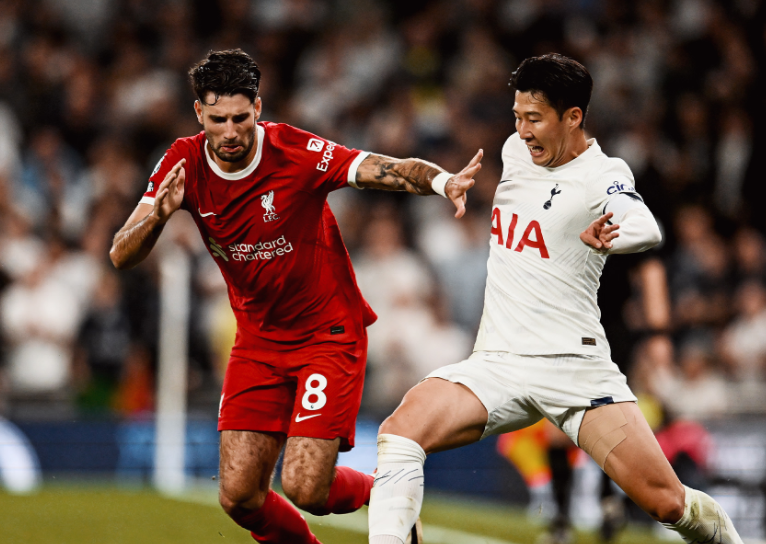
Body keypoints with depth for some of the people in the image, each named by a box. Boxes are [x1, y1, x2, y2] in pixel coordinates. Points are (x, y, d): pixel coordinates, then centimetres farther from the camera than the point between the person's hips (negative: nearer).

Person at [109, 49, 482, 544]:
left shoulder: (297, 152, -19)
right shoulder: (184, 164, -8)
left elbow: (393, 170, -26)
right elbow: (122, 256, -11)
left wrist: (445, 182, -48)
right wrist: (158, 215, -33)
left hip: (330, 332, -4)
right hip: (259, 340, 4)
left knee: (306, 490, -13)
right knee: (240, 496, -4)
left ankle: (380, 493, 20)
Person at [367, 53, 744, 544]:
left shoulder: (603, 176, -9)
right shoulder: (517, 150, 9)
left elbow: (646, 228, -30)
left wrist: (609, 236, -49)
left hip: (576, 366, -4)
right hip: (498, 365, 4)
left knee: (667, 502, -9)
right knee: (402, 430, -22)